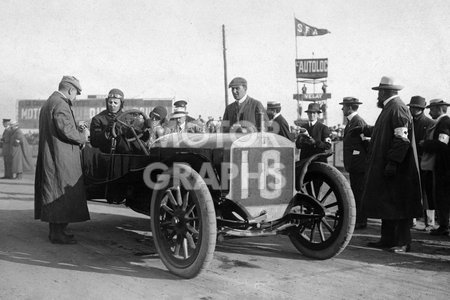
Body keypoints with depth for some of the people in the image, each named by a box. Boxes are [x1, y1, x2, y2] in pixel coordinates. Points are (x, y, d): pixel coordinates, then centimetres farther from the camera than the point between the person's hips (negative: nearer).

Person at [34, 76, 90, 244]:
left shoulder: (47, 104, 18)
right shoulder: (61, 104, -15)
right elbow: (66, 130, -25)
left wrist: (77, 129, 17)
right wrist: (82, 138, -8)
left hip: (49, 157, 11)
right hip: (61, 159, -11)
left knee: (54, 195, 14)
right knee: (63, 195, -5)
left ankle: (55, 230, 22)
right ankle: (58, 234, -1)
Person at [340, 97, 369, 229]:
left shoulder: (359, 122, -14)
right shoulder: (351, 122, 16)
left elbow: (367, 142, -16)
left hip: (359, 164, -10)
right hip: (354, 165, 10)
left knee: (359, 193, -5)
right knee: (356, 193, 13)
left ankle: (361, 222, 1)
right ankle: (357, 219, 20)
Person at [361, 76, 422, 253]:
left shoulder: (398, 108, -15)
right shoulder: (389, 108, 16)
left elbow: (402, 138, -22)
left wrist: (392, 162, -26)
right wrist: (363, 130, 42)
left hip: (396, 171, -10)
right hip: (384, 168, 10)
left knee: (397, 205, -4)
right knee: (386, 205, 13)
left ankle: (403, 242, 3)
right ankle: (388, 239, 22)